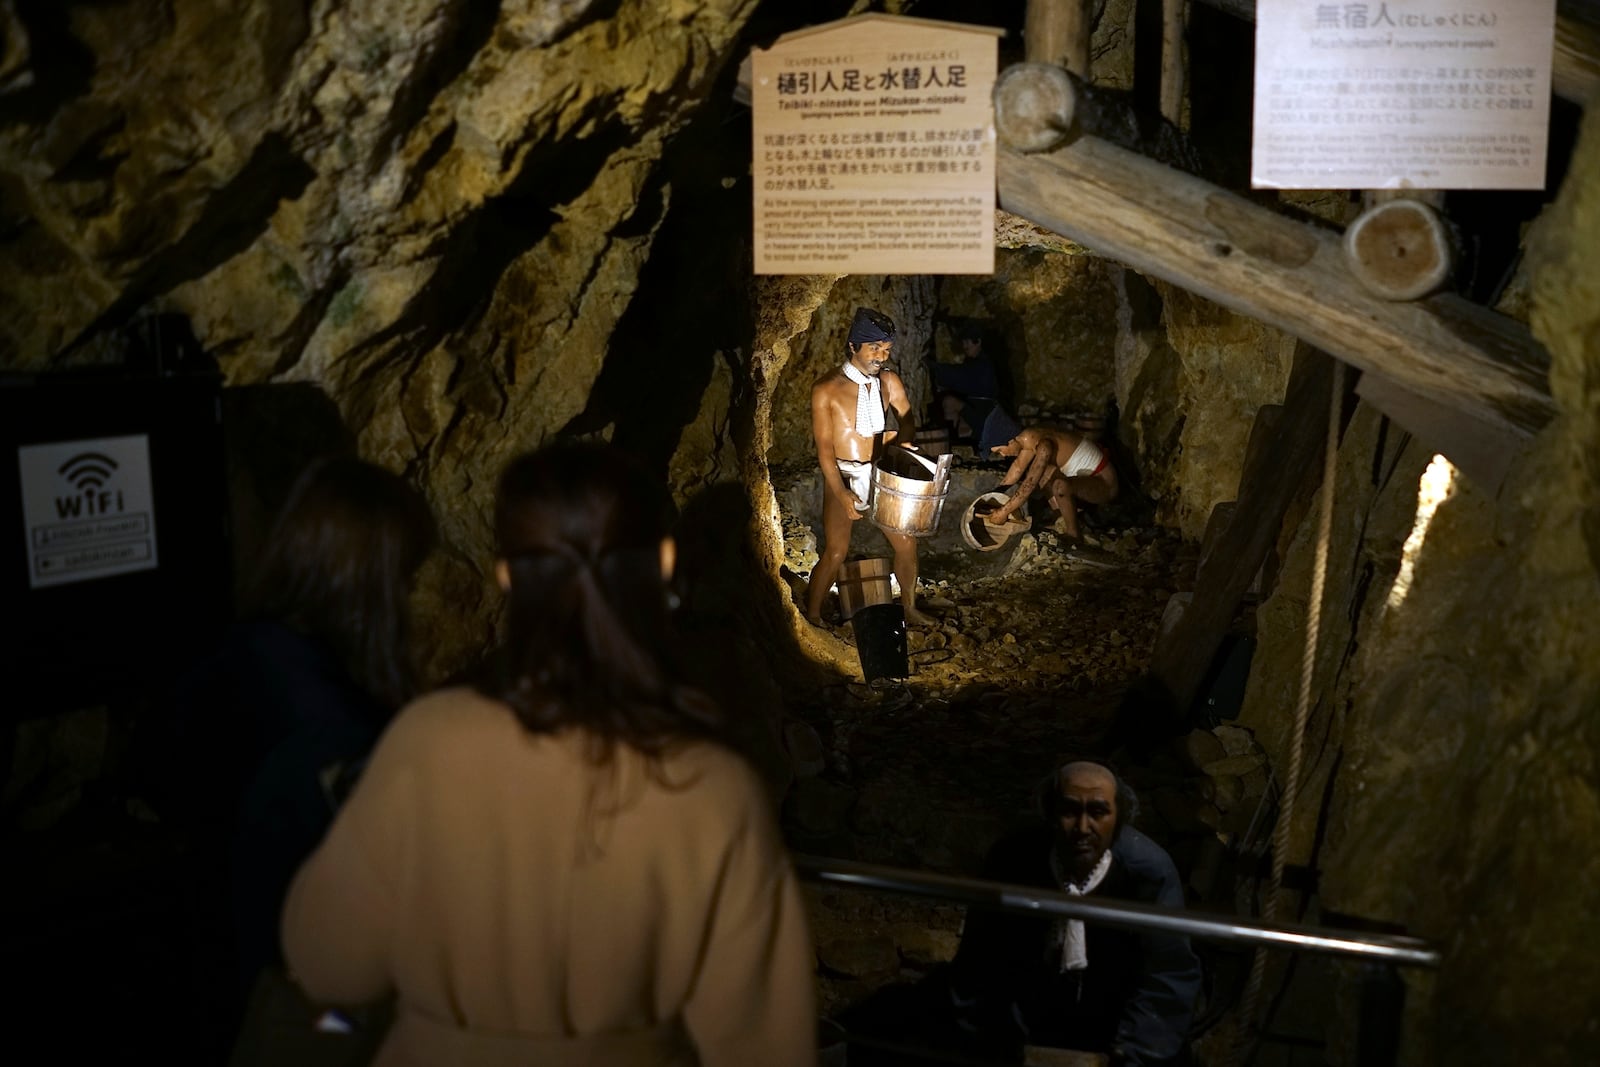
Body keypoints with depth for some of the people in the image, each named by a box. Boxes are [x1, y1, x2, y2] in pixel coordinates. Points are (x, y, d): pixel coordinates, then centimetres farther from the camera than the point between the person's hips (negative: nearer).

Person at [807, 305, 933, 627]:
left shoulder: (889, 382, 0)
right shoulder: (827, 389, -15)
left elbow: (908, 423, 11)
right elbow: (824, 449, -16)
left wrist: (898, 438, -13)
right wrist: (843, 494, -25)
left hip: (880, 475, 5)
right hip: (842, 477, -5)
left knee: (906, 542, 9)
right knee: (835, 552, -8)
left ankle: (909, 608, 30)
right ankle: (811, 618, 10)